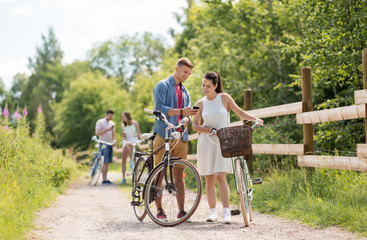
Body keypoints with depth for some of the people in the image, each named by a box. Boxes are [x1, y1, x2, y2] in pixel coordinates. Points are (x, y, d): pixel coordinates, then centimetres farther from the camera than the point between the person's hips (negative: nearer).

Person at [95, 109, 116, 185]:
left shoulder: (112, 123, 18)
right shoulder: (100, 122, -3)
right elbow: (97, 133, -12)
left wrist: (114, 141, 3)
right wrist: (107, 129, -18)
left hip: (110, 144, 6)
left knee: (107, 162, 5)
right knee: (105, 162, -11)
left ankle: (106, 179, 8)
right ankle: (104, 180, -11)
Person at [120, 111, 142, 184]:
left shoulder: (134, 123, -1)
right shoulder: (123, 126, 7)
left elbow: (138, 133, -1)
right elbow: (123, 136, 6)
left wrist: (141, 138, -18)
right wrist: (125, 140, -15)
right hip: (127, 142, 3)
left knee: (126, 146, -34)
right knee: (123, 160, -6)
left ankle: (132, 160, -19)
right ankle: (123, 178, -3)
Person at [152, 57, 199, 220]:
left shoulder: (185, 91, 22)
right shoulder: (162, 86, 1)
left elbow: (187, 114, 14)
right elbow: (159, 107, -12)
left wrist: (184, 121, -10)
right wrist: (181, 111, -21)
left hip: (180, 137, 5)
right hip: (163, 135, -5)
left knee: (179, 175, 4)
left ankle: (181, 211, 5)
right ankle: (159, 211, 4)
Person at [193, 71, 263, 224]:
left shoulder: (224, 98, 2)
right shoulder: (200, 104, 6)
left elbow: (240, 112, 5)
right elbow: (195, 126, 7)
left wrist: (254, 119, -12)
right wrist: (210, 129, -10)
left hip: (222, 142, -2)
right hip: (206, 142, 2)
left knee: (220, 176, -13)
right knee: (209, 179, 1)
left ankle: (226, 212, -12)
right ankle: (212, 212, 8)